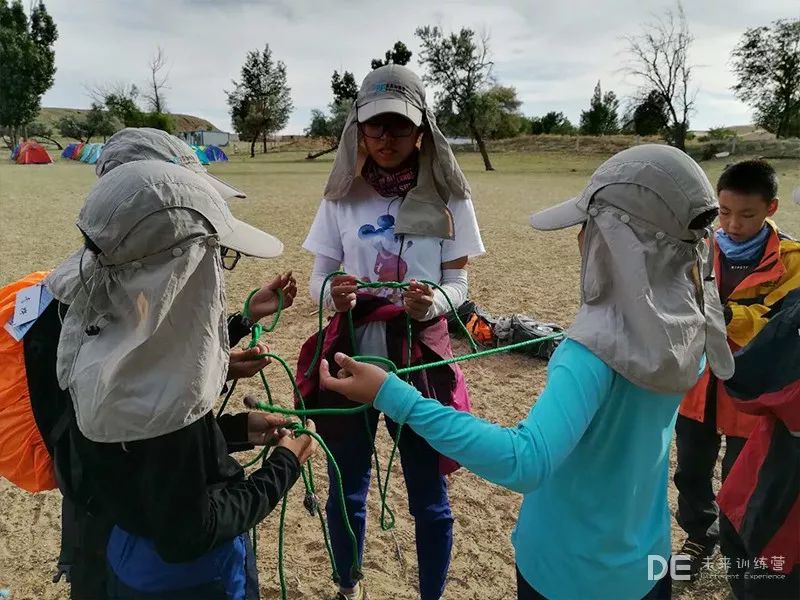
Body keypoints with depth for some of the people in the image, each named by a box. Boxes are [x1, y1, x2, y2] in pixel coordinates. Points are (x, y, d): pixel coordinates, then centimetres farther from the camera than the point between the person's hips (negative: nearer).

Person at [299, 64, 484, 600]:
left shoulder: (447, 197, -6)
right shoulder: (344, 195, -2)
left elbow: (458, 282, -3)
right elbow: (319, 277, 1)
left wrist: (433, 303, -26)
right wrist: (333, 294, -23)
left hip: (421, 359, -1)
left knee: (429, 496, 12)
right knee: (347, 488, 18)